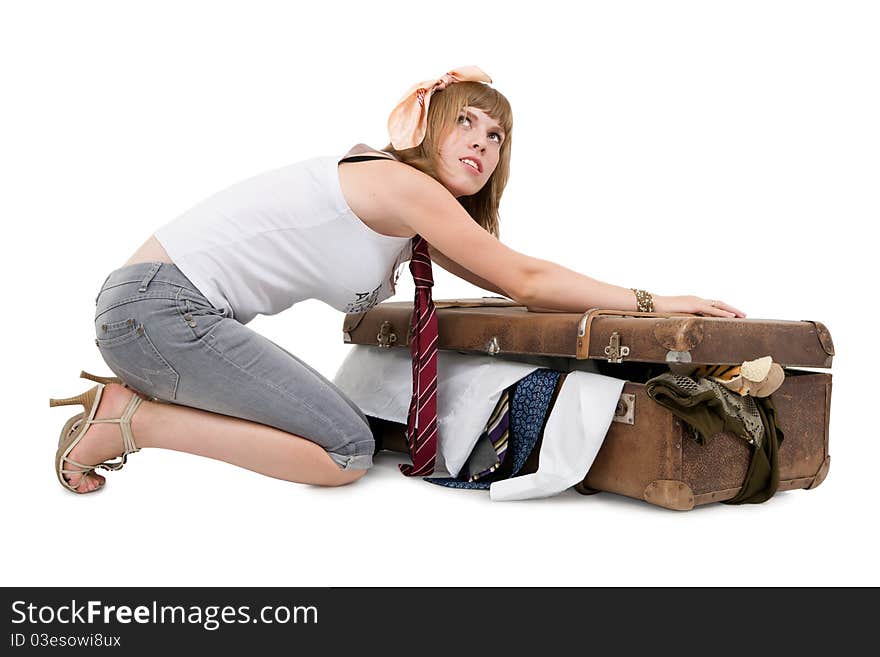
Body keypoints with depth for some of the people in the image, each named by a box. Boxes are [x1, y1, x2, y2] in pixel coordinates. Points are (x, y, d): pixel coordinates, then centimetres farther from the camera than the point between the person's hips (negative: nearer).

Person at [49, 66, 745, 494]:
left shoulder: (411, 209, 14)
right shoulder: (406, 184, -13)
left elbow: (508, 280, 17)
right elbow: (525, 280, -12)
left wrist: (636, 299, 13)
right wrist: (654, 303, -5)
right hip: (160, 304, -9)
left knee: (327, 418, 16)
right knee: (347, 452, -12)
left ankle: (135, 395, 16)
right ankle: (129, 419, -5)